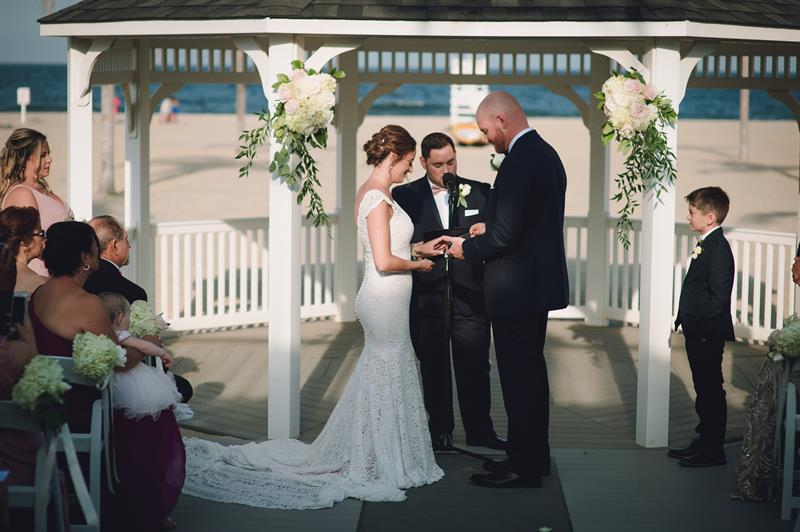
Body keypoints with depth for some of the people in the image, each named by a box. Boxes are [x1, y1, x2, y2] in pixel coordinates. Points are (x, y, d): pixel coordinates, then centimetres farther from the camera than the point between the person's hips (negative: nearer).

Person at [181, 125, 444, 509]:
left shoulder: (370, 193, 11)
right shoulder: (378, 198, -19)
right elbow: (384, 262, -22)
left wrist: (419, 247, 14)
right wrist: (417, 265, -7)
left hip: (380, 300, 10)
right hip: (386, 300, -10)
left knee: (376, 377, 16)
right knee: (386, 381, 0)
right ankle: (378, 469, 10)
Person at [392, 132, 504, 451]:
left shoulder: (480, 193, 6)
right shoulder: (405, 196, 2)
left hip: (470, 296, 1)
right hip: (426, 299, 0)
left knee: (475, 368, 3)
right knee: (433, 370, 10)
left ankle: (480, 431, 15)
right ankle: (440, 432, 21)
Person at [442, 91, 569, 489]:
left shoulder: (520, 161, -20)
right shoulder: (545, 153, 11)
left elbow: (507, 235, -23)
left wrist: (466, 248, -8)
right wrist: (490, 228, 15)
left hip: (517, 289, -10)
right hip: (539, 283, 10)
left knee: (518, 377, -3)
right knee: (530, 372, 18)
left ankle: (522, 468, 3)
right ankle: (534, 455, 27)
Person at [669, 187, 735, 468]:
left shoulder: (718, 249, -19)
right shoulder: (706, 244, 12)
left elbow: (719, 297, -22)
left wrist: (703, 327, -21)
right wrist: (685, 320, 15)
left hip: (708, 335, -10)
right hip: (697, 333, 10)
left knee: (711, 390, -1)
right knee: (703, 389, 17)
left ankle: (713, 450, 6)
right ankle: (704, 440, 27)